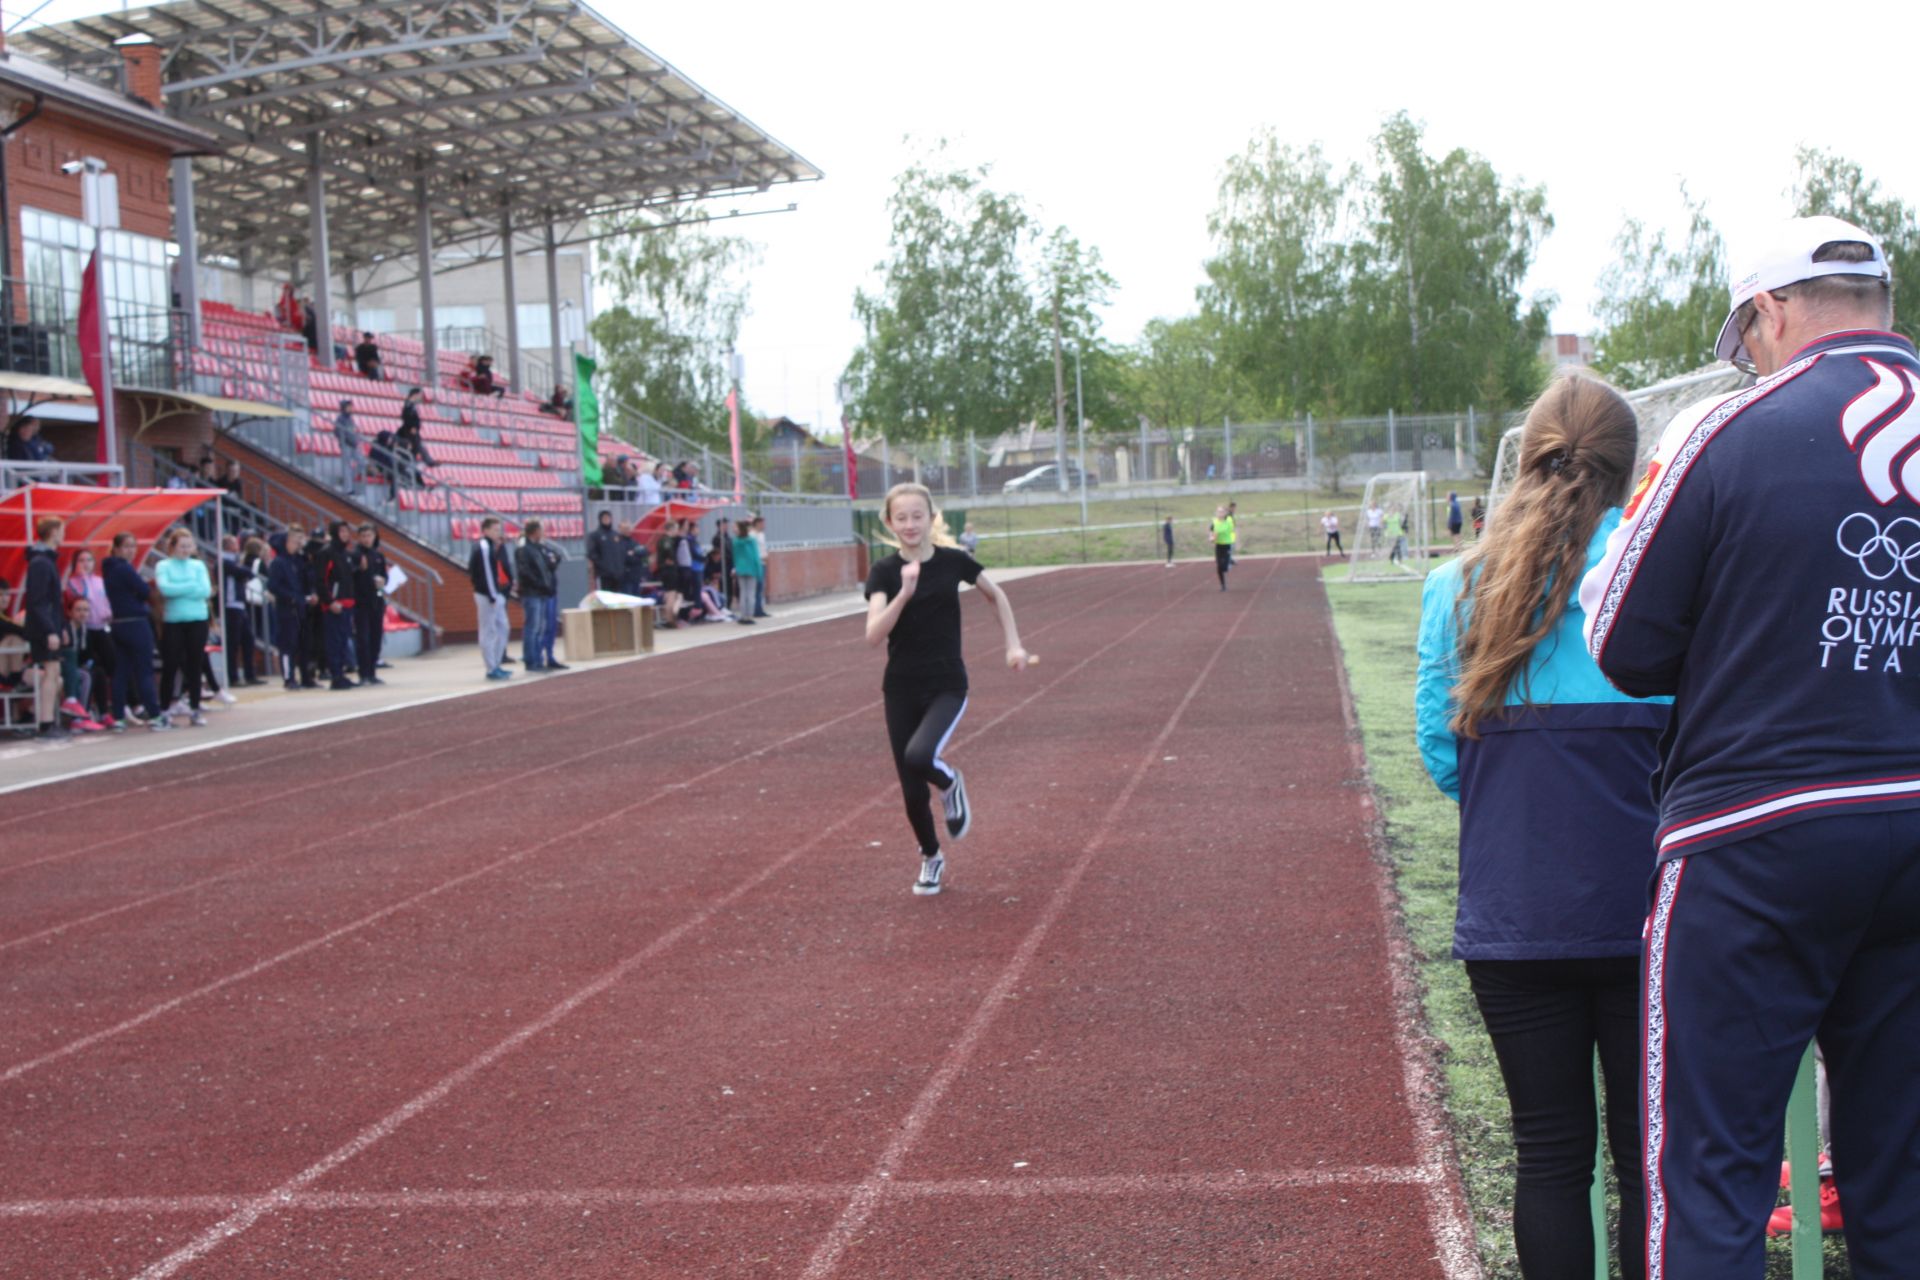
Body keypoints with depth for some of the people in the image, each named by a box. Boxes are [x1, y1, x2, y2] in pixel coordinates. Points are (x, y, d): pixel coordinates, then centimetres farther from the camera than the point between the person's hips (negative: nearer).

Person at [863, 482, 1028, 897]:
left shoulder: (953, 561, -5)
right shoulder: (884, 572, -7)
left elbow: (996, 596, 14)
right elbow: (874, 635, -21)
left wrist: (1013, 644, 7)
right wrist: (904, 593, -32)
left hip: (947, 686, -1)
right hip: (901, 690, 1)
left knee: (919, 757, -29)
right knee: (912, 791, 4)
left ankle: (951, 784, 7)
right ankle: (931, 858, 33)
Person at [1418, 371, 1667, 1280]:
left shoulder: (1456, 587, 1)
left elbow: (1438, 746, 5)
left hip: (1511, 911, 2)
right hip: (1640, 904, -2)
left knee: (1549, 1154, 11)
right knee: (1650, 1151, 9)